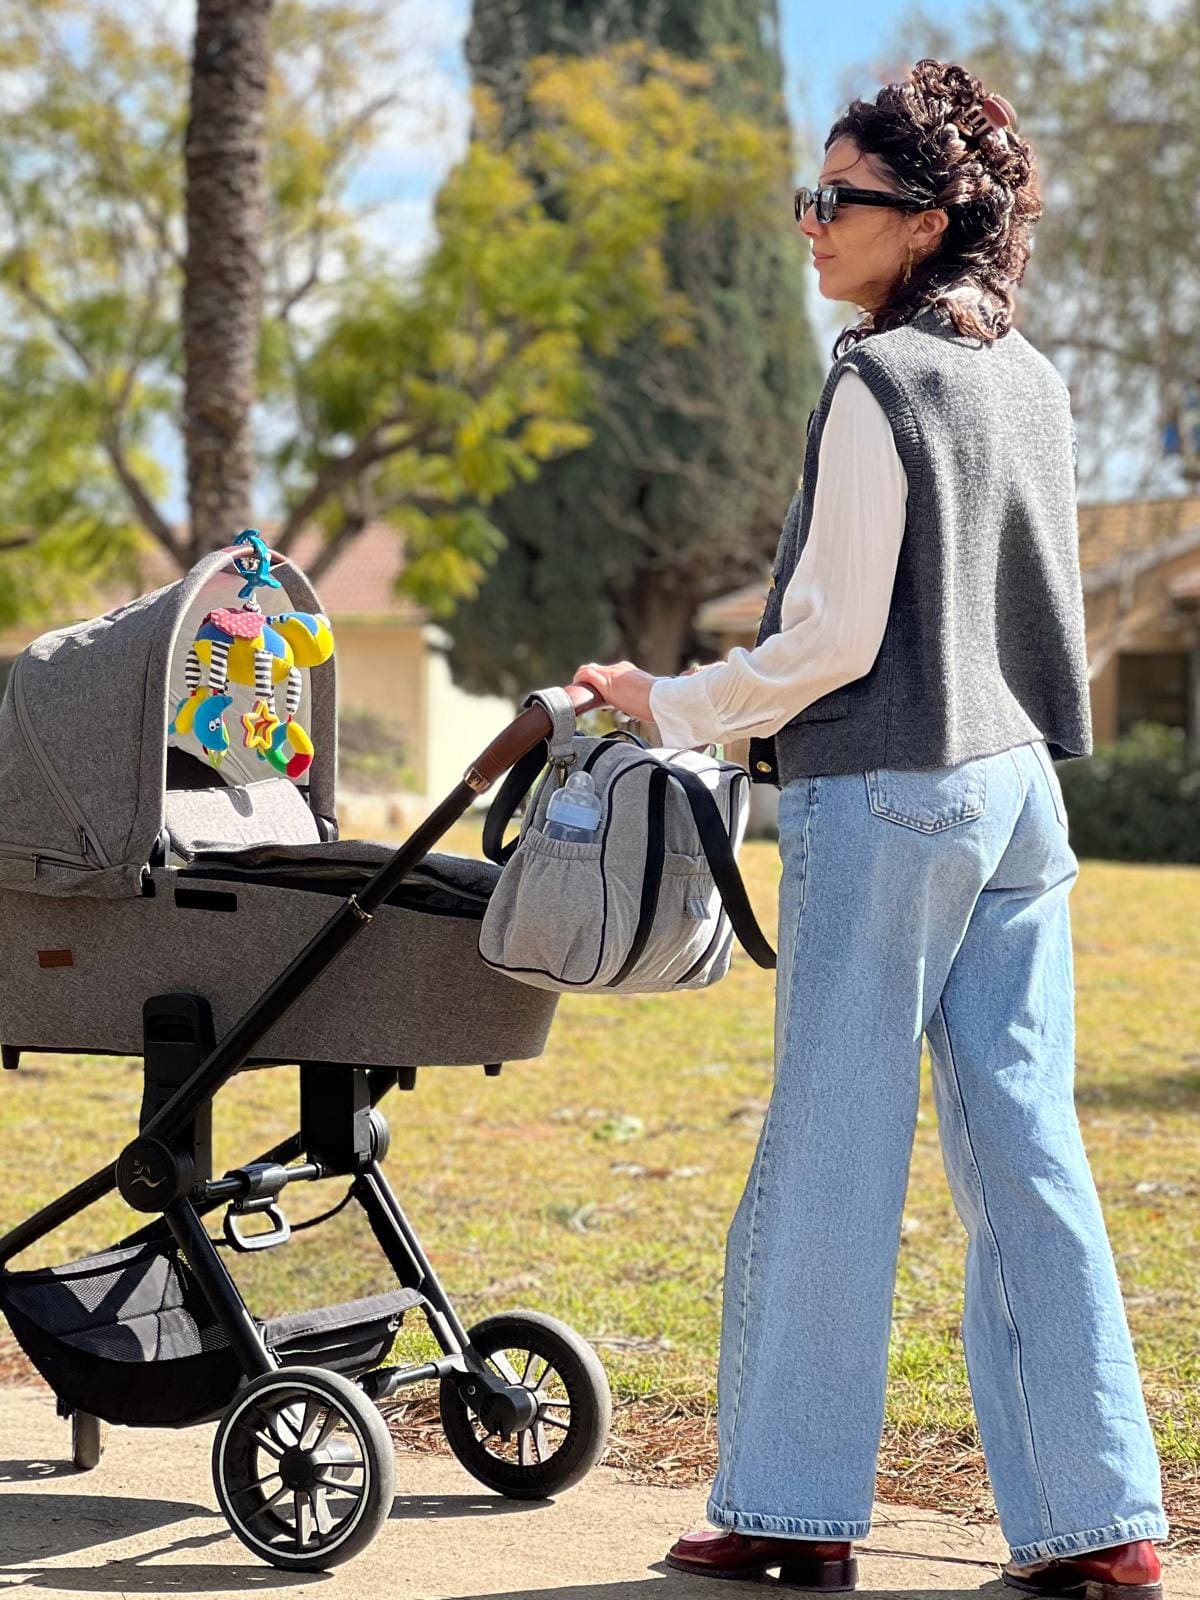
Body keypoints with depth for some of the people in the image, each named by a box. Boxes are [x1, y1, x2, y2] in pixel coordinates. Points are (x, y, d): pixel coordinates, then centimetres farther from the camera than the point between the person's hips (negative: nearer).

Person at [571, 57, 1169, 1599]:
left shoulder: (880, 381, -12)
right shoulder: (1032, 380, 11)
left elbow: (835, 635, -14)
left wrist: (673, 705, -1)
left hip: (883, 795, -7)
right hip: (1019, 783, 7)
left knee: (832, 1144, 1)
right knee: (1024, 1147, 7)